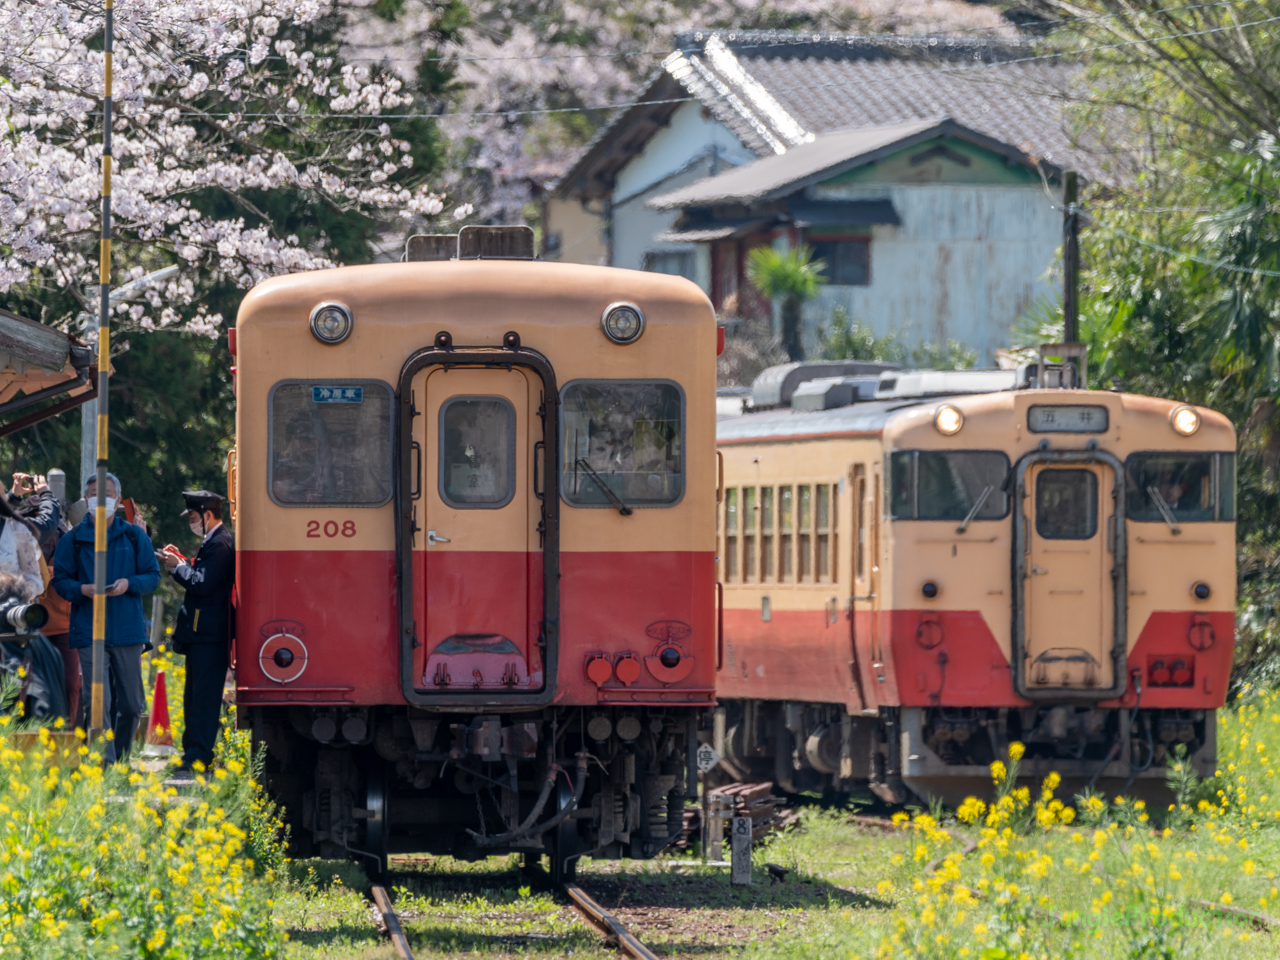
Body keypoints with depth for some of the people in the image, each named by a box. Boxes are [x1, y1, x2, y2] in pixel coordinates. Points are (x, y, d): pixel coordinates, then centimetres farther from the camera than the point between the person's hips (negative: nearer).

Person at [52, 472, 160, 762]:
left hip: (128, 630, 2)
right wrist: (82, 590, -13)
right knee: (99, 704, -11)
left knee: (131, 705, 7)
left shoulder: (135, 537, 9)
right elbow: (60, 580, 8)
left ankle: (121, 758, 24)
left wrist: (129, 584, -11)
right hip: (89, 632, -2)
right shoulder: (72, 540, 6)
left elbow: (153, 576, 9)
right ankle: (105, 763, -13)